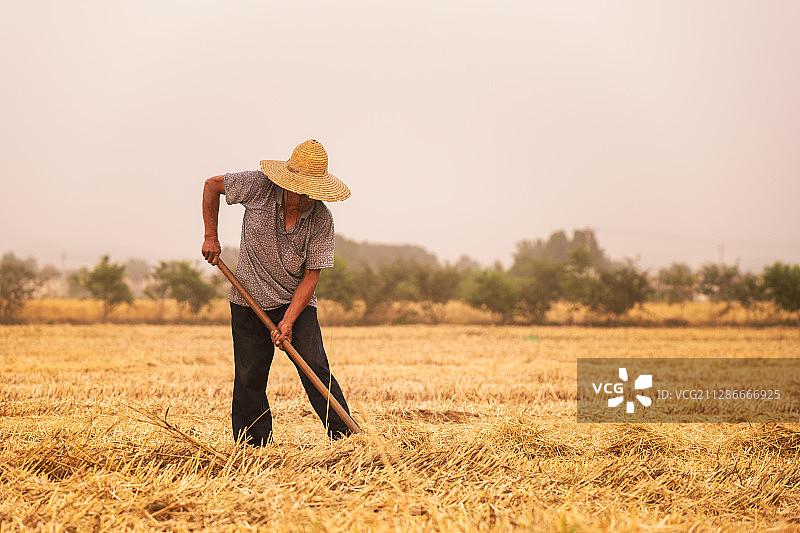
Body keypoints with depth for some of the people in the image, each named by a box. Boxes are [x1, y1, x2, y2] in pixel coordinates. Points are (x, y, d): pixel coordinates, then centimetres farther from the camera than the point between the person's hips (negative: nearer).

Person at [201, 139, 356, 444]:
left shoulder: (322, 219, -15)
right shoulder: (259, 186, -15)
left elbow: (311, 276, -13)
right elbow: (212, 185, 2)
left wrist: (288, 321, -21)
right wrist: (211, 237, -1)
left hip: (296, 302, -1)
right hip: (248, 300, 1)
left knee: (315, 368, -13)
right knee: (249, 378, 0)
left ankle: (346, 437, -10)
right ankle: (254, 449, 11)